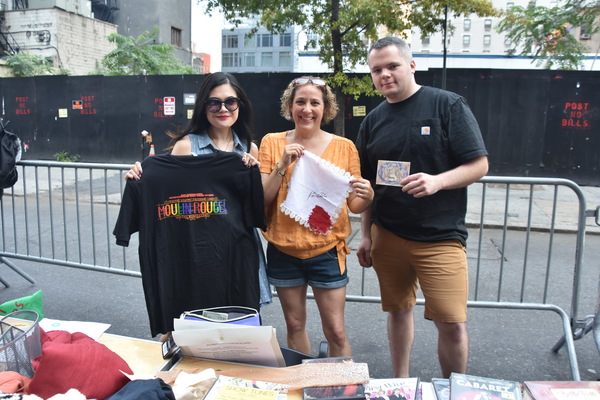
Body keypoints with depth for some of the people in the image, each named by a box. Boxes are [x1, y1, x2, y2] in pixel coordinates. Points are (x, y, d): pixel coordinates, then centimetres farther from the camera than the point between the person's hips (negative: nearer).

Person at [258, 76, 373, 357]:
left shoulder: (344, 147, 0)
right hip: (283, 249, 1)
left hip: (326, 250, -1)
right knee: (294, 325, 15)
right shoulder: (272, 143, 1)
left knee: (335, 331, 3)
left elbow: (354, 205, 4)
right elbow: (262, 200, -3)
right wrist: (282, 165, -16)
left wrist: (366, 196, -18)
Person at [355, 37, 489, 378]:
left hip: (440, 237, -3)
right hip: (387, 235, 4)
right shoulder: (373, 121, 10)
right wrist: (366, 235, 12)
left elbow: (479, 165, -5)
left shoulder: (448, 105, -3)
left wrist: (437, 181, -23)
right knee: (399, 311, 14)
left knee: (453, 323, -4)